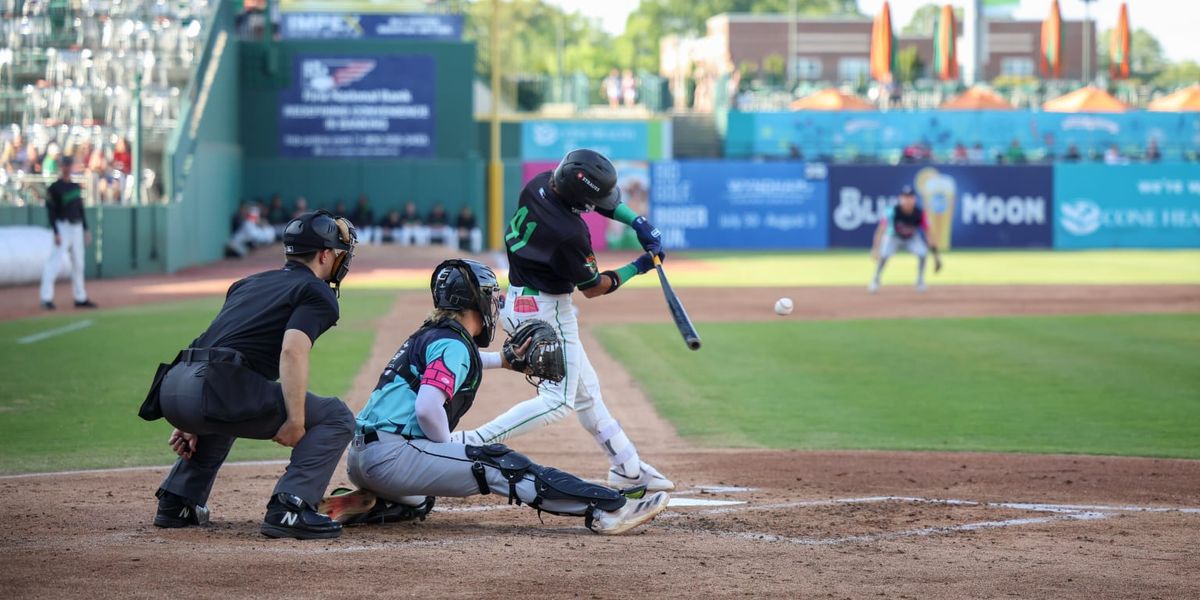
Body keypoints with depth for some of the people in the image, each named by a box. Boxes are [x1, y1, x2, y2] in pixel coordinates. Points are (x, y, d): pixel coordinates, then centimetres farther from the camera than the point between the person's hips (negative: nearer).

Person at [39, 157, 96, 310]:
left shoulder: (76, 187, 14)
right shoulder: (54, 188, -7)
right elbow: (50, 211, -11)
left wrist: (86, 229, 15)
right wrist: (56, 232, -18)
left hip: (77, 227, 7)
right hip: (63, 227, -7)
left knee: (78, 263, 11)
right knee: (55, 262, -13)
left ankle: (80, 298, 19)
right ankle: (46, 298, -15)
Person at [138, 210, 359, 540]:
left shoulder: (249, 283, 31)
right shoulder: (318, 294, 7)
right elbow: (293, 349, -12)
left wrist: (192, 421, 30)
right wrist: (296, 421, -15)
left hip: (171, 389, 8)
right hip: (217, 389, -8)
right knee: (336, 418, 4)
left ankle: (177, 501, 31)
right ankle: (288, 509, -10)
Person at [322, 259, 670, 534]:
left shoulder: (429, 335, 20)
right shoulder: (454, 344, -9)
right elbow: (427, 408, -24)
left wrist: (505, 360, 45)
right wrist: (448, 451, -8)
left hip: (359, 458, 10)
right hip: (391, 454, -10)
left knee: (418, 503, 38)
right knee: (498, 465, -13)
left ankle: (363, 505, 10)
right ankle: (607, 510, -22)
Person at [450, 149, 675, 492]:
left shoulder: (540, 183, -6)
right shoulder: (570, 234, -29)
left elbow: (604, 200, 11)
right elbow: (593, 287, -11)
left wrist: (638, 223, -2)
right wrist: (638, 268, 0)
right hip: (546, 311, -10)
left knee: (585, 390, 17)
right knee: (558, 400, -7)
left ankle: (628, 468, 26)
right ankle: (467, 444, -17)